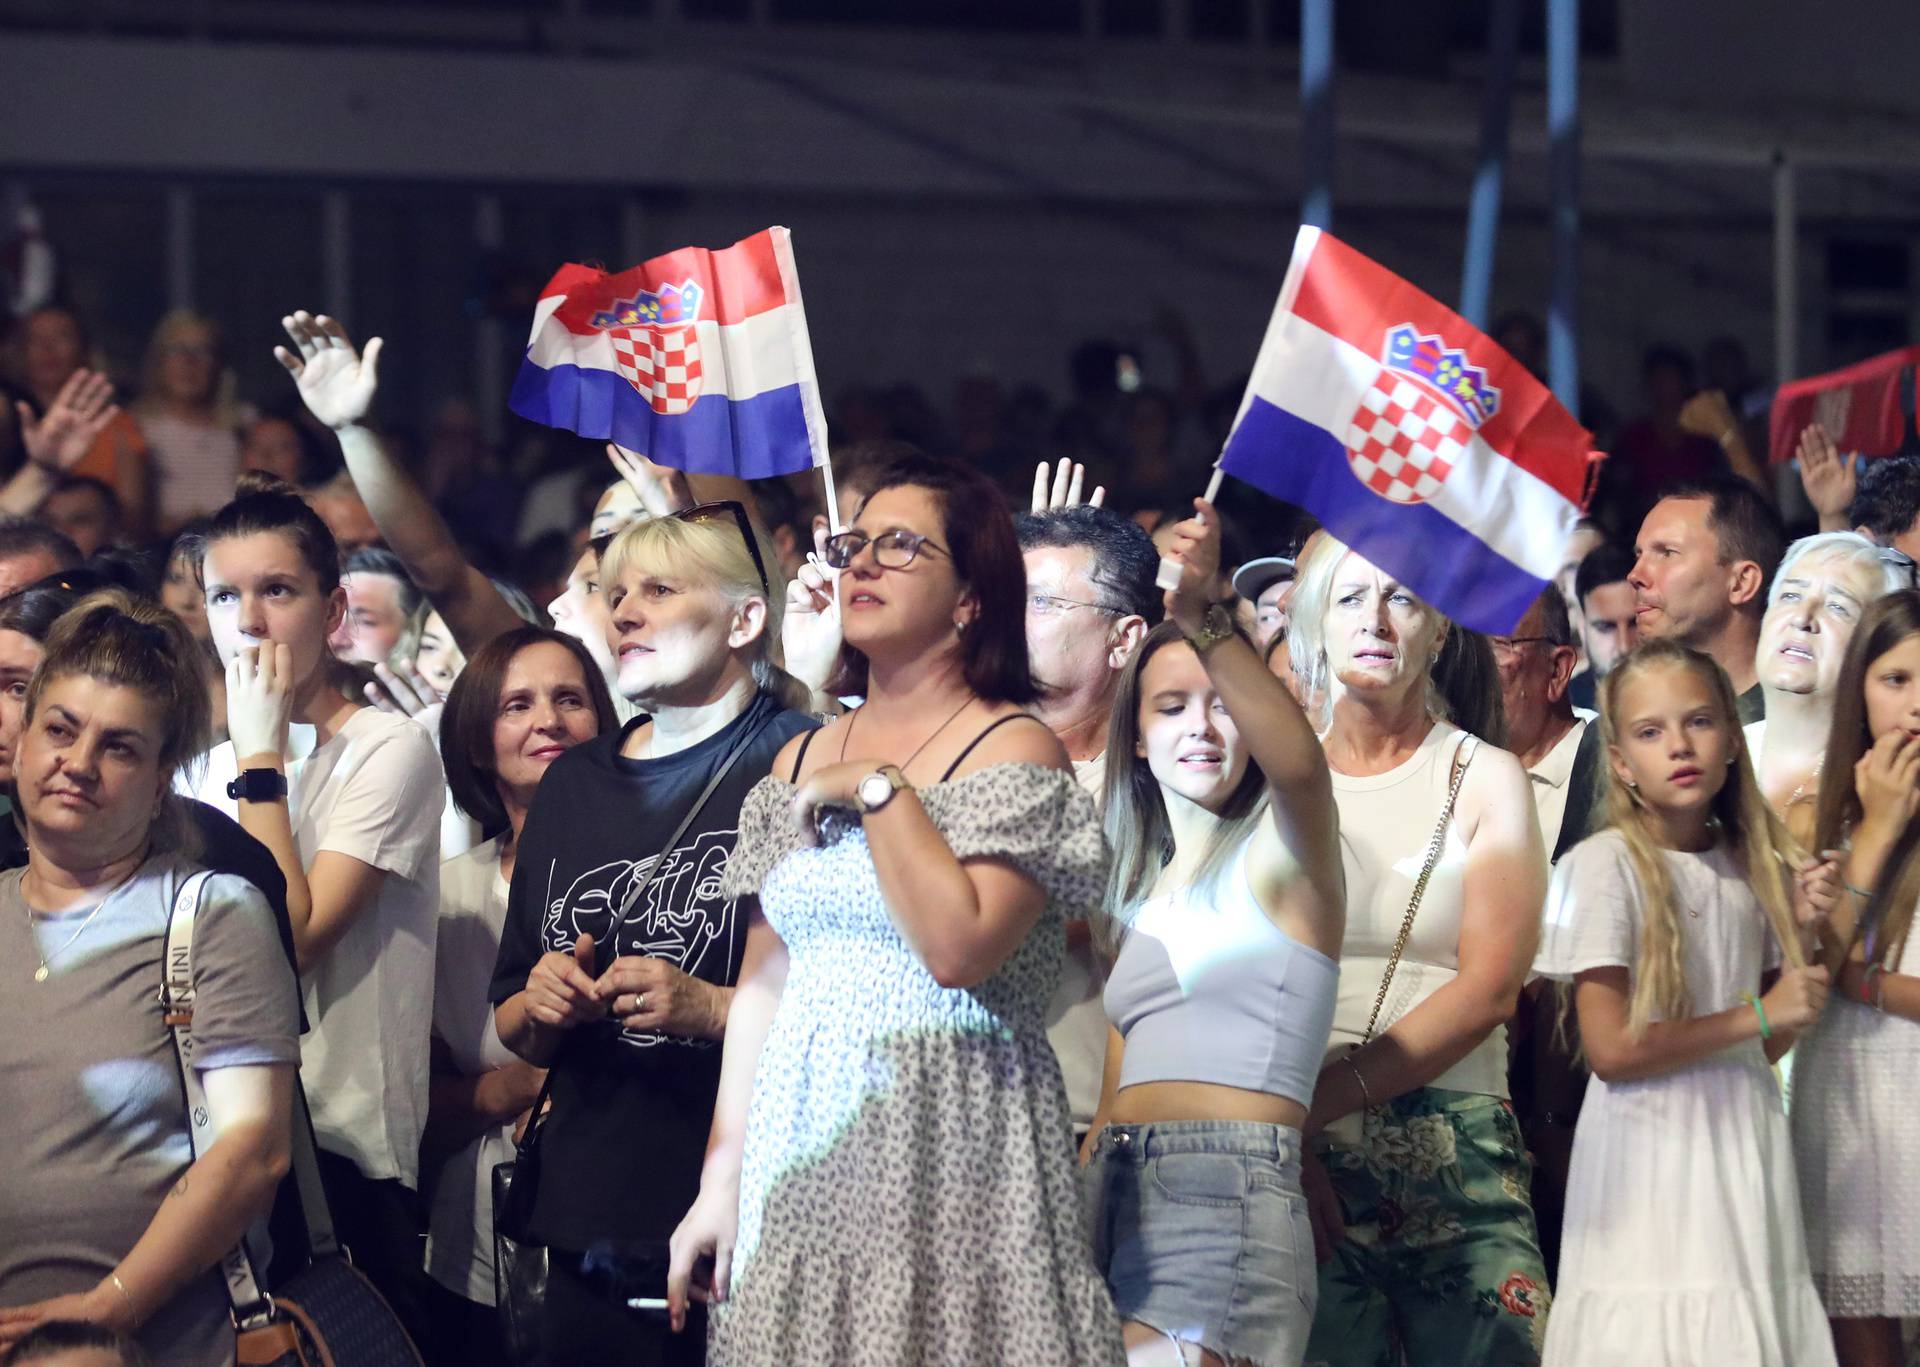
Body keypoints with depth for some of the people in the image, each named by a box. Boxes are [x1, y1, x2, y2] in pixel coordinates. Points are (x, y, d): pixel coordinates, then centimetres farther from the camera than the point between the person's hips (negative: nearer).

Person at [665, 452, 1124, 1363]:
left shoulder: (1014, 749, -4)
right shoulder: (801, 762, 15)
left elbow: (957, 947, -19)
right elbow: (762, 986, 14)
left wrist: (881, 789, -12)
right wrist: (721, 1178, 8)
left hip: (947, 1142, -6)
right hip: (797, 1149, 6)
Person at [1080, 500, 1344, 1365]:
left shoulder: (1278, 851, 2)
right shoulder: (1140, 887, 22)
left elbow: (1298, 761, -23)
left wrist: (1204, 621, -37)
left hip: (1230, 1200, -7)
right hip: (1116, 1194, 7)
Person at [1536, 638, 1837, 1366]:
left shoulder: (1750, 865, 8)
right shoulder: (1603, 866, -10)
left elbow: (1767, 1044, 10)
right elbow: (1612, 1049, -15)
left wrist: (1802, 926, -1)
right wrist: (1759, 1015, -11)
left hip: (1745, 1140, 5)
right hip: (1654, 1149, -5)